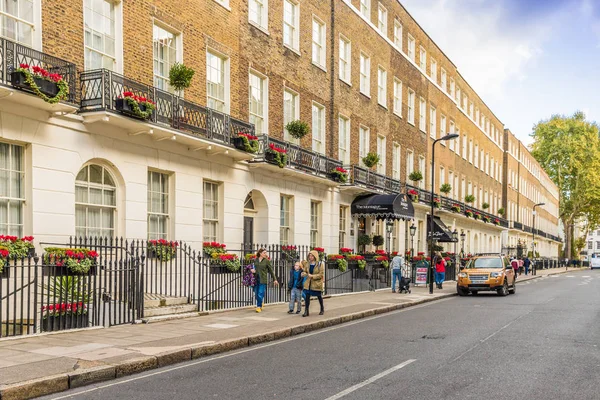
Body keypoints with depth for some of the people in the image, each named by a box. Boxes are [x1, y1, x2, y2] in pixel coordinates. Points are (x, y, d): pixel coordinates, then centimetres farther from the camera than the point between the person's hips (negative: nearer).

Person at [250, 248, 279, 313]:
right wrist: (253, 270, -6)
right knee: (256, 294, 7)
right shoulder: (255, 260, 7)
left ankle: (259, 306, 9)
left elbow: (271, 270, 4)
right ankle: (260, 304, 32)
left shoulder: (266, 261, 0)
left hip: (263, 279, -3)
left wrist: (275, 279, 5)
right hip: (256, 278, 3)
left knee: (260, 294, -7)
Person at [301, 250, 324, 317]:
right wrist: (304, 273, -12)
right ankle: (306, 311, -2)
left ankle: (322, 309, 34)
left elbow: (321, 275, -13)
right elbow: (304, 271, 11)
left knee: (319, 297, 13)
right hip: (308, 283, 3)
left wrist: (312, 276, -23)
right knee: (307, 296, -7)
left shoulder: (320, 264, -10)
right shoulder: (307, 263, 2)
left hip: (317, 284, -3)